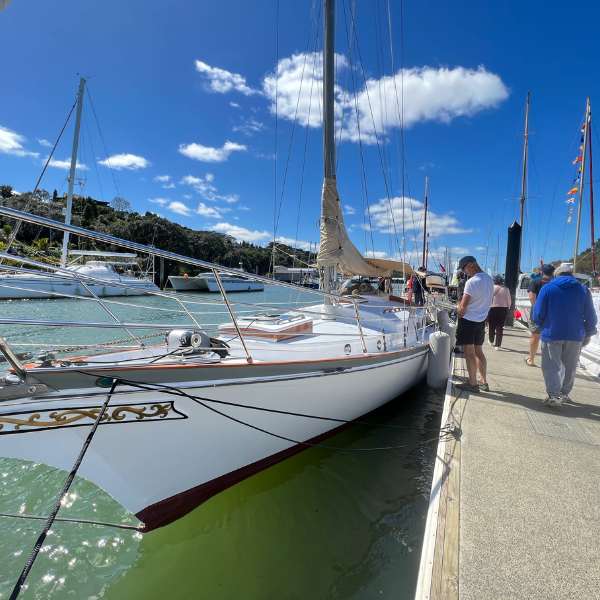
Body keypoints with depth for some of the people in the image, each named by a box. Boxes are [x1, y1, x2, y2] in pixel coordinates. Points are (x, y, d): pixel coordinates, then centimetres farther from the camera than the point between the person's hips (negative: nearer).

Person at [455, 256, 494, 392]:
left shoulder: (472, 282, -20)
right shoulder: (489, 279, 6)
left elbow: (463, 306, -17)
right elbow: (487, 301, 12)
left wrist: (459, 315, 1)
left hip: (468, 320, -8)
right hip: (481, 320, 8)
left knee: (469, 353, 1)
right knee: (478, 351, 16)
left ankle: (472, 384, 8)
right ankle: (484, 382, 23)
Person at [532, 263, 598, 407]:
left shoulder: (547, 288, -6)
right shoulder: (583, 290, 2)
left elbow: (537, 315, -7)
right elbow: (591, 317, 3)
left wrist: (543, 327, 11)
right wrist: (587, 334, 15)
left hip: (552, 334, -3)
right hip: (575, 336, 3)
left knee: (552, 366, 4)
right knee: (569, 367, 17)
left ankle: (554, 396, -2)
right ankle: (564, 394, 26)